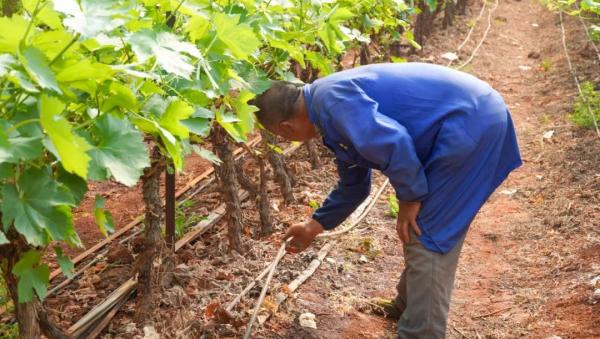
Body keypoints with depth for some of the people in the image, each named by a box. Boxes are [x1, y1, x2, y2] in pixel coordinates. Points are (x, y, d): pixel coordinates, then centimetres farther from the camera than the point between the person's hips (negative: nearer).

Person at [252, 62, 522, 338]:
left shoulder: (330, 99, -16)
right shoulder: (333, 105, 17)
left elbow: (392, 143, -29)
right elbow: (353, 184, 30)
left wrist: (410, 198, -13)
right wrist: (315, 226, 40)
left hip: (470, 122, -10)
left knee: (427, 237, -4)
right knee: (420, 228, 22)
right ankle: (409, 304, 40)